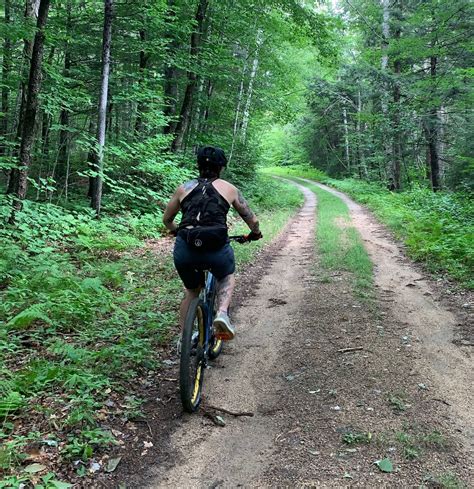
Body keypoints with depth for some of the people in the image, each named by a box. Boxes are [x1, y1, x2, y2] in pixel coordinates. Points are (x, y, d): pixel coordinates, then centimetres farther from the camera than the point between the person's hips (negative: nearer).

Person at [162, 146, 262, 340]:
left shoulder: (184, 188, 17)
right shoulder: (229, 189, 14)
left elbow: (167, 219, 29)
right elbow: (252, 221, 20)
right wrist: (255, 234, 41)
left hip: (184, 250, 2)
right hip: (216, 248, -2)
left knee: (191, 291, 29)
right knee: (227, 277, 31)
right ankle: (222, 313, 6)